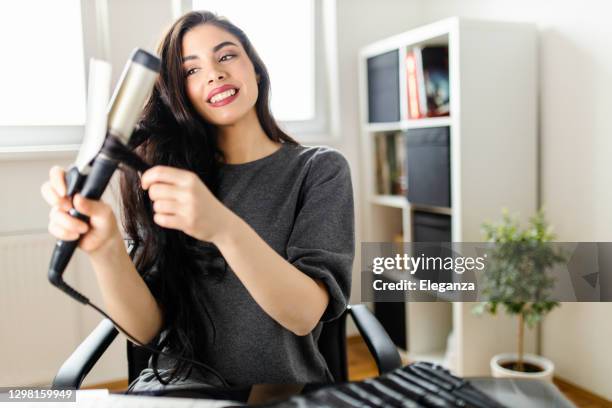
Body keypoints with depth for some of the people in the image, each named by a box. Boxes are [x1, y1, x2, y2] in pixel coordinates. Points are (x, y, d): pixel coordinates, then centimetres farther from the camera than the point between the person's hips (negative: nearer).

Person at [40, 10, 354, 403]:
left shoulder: (319, 169, -3)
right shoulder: (170, 173, 2)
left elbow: (306, 315, -15)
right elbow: (147, 327, -5)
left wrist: (224, 229, -29)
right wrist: (105, 249, -23)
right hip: (181, 383, 1)